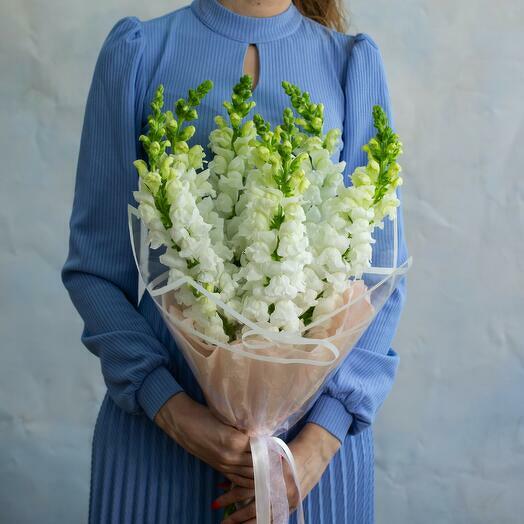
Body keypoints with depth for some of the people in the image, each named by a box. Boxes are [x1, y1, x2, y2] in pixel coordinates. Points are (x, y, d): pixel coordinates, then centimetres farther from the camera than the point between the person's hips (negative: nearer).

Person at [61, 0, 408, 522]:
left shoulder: (353, 61, 1)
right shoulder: (138, 50, 0)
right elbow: (95, 263, -2)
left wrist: (322, 439, -11)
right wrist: (171, 407, -14)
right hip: (157, 417, 0)